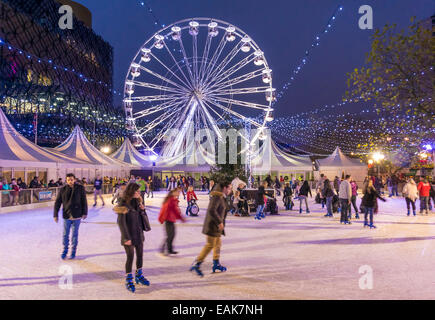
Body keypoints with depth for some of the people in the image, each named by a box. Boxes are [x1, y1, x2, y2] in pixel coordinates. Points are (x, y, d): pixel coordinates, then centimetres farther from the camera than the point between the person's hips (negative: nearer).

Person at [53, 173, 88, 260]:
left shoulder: (80, 188, -6)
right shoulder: (63, 189, -3)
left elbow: (84, 201, -2)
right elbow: (57, 202, 2)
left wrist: (84, 213, -2)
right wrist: (55, 215, 0)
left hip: (77, 216, -1)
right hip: (66, 216, 1)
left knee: (75, 234, 10)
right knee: (65, 234, 11)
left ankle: (73, 251, 24)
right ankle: (65, 250, 30)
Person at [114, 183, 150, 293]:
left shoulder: (137, 201, 5)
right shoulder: (123, 203, -16)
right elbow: (121, 222, -17)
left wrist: (142, 209, -5)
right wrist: (126, 237, -19)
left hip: (139, 234, 7)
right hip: (129, 236, -7)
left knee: (140, 255, 15)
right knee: (130, 257, 2)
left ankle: (139, 276, 33)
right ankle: (128, 280, 19)